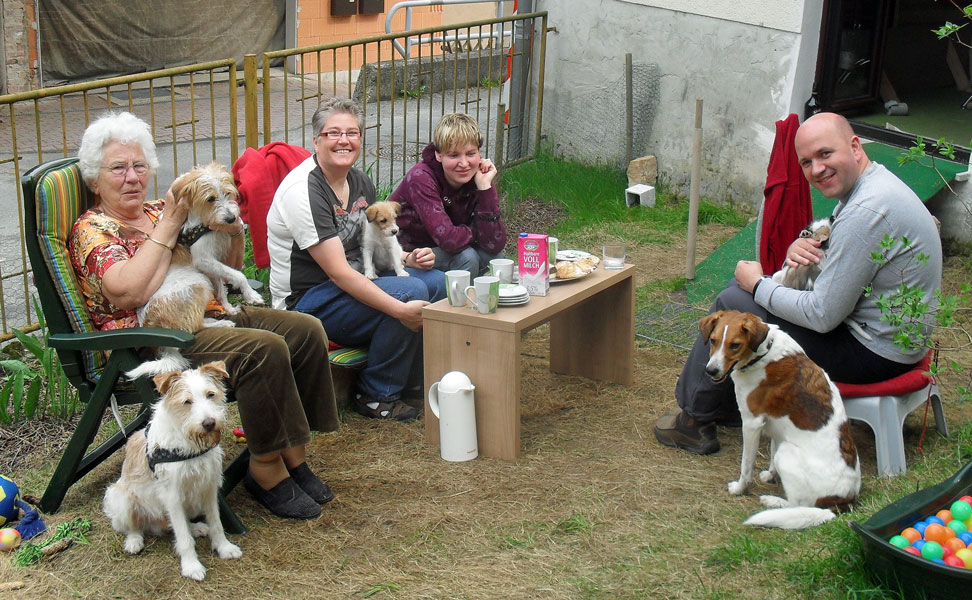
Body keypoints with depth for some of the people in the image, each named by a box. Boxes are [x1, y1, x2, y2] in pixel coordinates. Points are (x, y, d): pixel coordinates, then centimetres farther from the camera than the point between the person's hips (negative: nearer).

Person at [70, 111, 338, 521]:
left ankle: (294, 457, -7)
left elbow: (228, 271, 23)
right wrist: (168, 226, -15)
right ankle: (267, 472, -16)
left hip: (208, 317, 8)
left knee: (305, 330, -12)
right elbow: (130, 291, -22)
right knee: (263, 348, -29)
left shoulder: (160, 210, 18)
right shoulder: (91, 230, -2)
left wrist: (234, 232, 1)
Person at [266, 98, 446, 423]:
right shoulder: (303, 191, -21)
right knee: (411, 290, -24)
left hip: (354, 283, 8)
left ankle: (411, 379, 11)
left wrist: (408, 258, -1)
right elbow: (339, 272, -25)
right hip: (306, 303, -8)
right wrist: (401, 310, -30)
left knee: (436, 281, -6)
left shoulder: (361, 183, 7)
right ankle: (376, 396, -8)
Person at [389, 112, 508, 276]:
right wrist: (478, 231, -15)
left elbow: (494, 244, -21)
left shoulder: (476, 178, -10)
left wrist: (484, 186, -24)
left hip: (440, 252, 6)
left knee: (494, 255, -17)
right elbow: (449, 239, -35)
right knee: (466, 257, -28)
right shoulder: (421, 178, -25)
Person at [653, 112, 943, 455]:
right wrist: (801, 248, -7)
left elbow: (823, 316, -26)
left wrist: (757, 284, -11)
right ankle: (729, 402, 28)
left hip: (872, 354, -11)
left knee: (733, 304, -6)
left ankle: (696, 419, 10)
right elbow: (834, 262, 17)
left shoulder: (866, 211, -29)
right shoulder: (876, 183, 5)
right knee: (744, 284, 18)